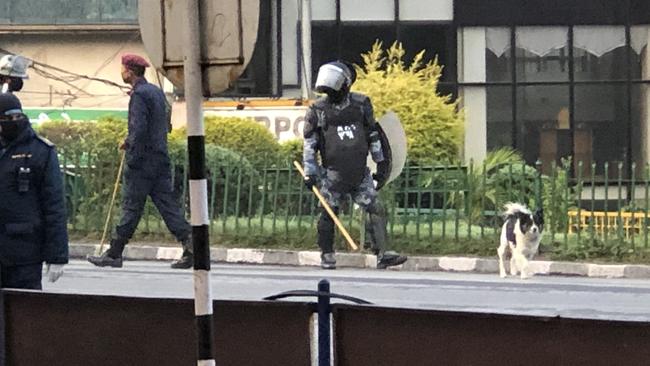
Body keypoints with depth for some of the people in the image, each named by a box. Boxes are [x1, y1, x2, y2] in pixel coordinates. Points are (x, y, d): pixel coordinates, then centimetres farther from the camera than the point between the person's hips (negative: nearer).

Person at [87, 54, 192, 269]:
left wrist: (132, 160, -14)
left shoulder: (139, 95, -12)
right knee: (167, 205, 5)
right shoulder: (157, 92, 16)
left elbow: (139, 128, -20)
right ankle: (190, 248, -4)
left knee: (131, 207, -2)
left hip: (143, 161, -8)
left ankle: (114, 254, 4)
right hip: (161, 158, 8)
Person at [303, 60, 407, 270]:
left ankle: (382, 254, -4)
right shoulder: (318, 110, -1)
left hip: (360, 173, 2)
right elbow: (309, 143, 2)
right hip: (333, 173, -2)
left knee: (377, 210, -5)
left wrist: (380, 162, 16)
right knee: (329, 214, 0)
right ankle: (327, 256, 14)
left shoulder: (361, 104, 5)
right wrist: (309, 171, -3)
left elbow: (372, 135, 15)